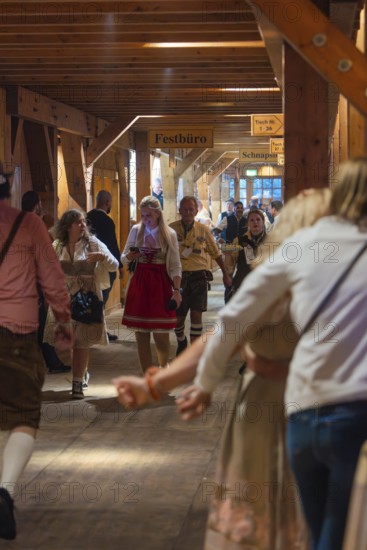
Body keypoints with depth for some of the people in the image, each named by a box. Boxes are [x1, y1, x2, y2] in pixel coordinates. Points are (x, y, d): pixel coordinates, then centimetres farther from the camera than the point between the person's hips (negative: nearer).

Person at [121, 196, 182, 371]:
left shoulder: (170, 234, -1)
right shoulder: (136, 230, 4)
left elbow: (175, 265, 0)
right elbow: (123, 258, 12)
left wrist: (176, 290, -9)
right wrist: (129, 256, -11)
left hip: (160, 284, -2)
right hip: (139, 283, 2)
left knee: (161, 334, -2)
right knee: (141, 335, 1)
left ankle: (164, 369, 27)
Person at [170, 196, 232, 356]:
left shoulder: (203, 230, 4)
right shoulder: (172, 229, -2)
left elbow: (216, 254, 14)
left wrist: (225, 274, 17)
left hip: (199, 276, 0)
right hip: (179, 276, 0)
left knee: (196, 314, -7)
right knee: (178, 317, 6)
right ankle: (181, 343, 35)